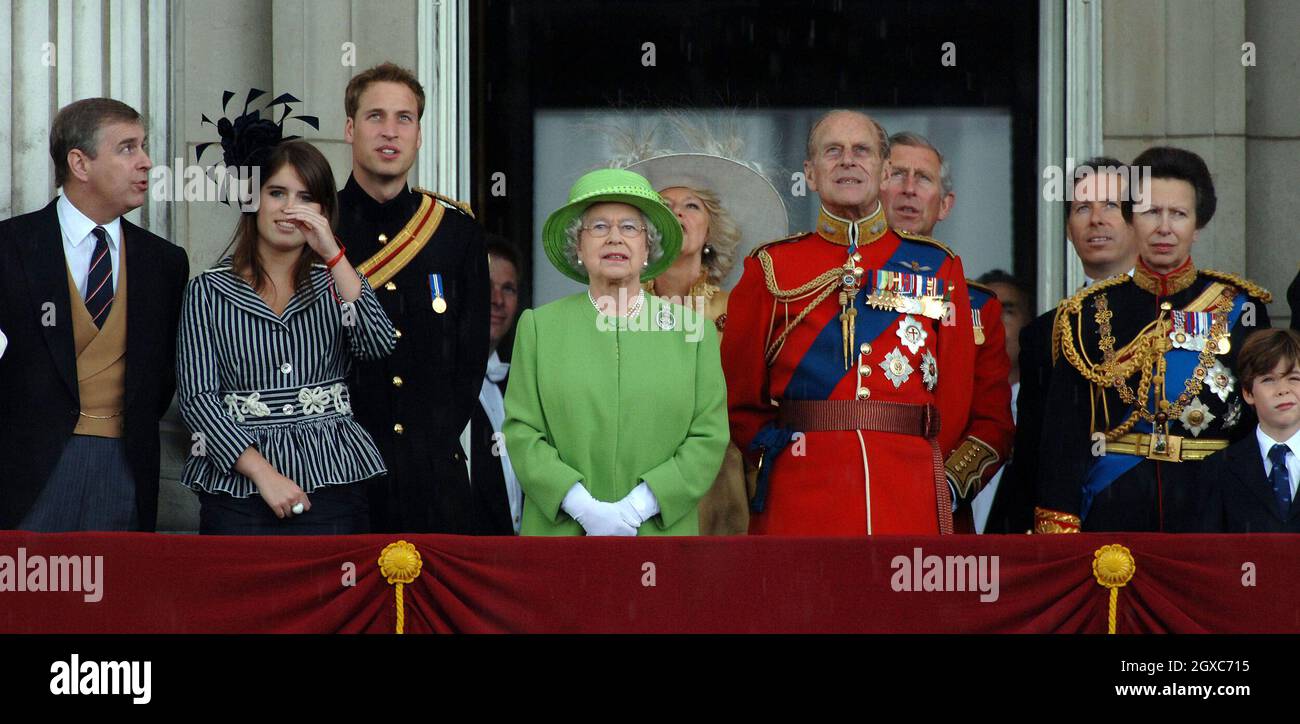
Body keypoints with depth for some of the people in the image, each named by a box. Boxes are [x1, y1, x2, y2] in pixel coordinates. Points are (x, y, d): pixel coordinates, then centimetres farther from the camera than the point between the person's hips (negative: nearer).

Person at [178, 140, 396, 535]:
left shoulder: (336, 280, 11)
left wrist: (332, 254, -15)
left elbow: (379, 345, -9)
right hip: (238, 489, -1)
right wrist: (263, 473, -13)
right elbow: (198, 398, -3)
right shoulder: (208, 291, 5)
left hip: (334, 483, 1)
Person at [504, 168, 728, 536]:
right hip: (561, 531, 0)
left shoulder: (693, 331, 7)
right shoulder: (538, 326, 8)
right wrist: (582, 506, -13)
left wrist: (639, 506, -11)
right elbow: (521, 432, 1)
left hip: (660, 531, 0)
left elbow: (709, 438, 1)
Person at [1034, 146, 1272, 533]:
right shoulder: (1089, 313, 5)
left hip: (1210, 511, 0)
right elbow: (1061, 439, 3)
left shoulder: (1239, 309, 5)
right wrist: (1060, 532, -5)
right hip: (1112, 512, 0)